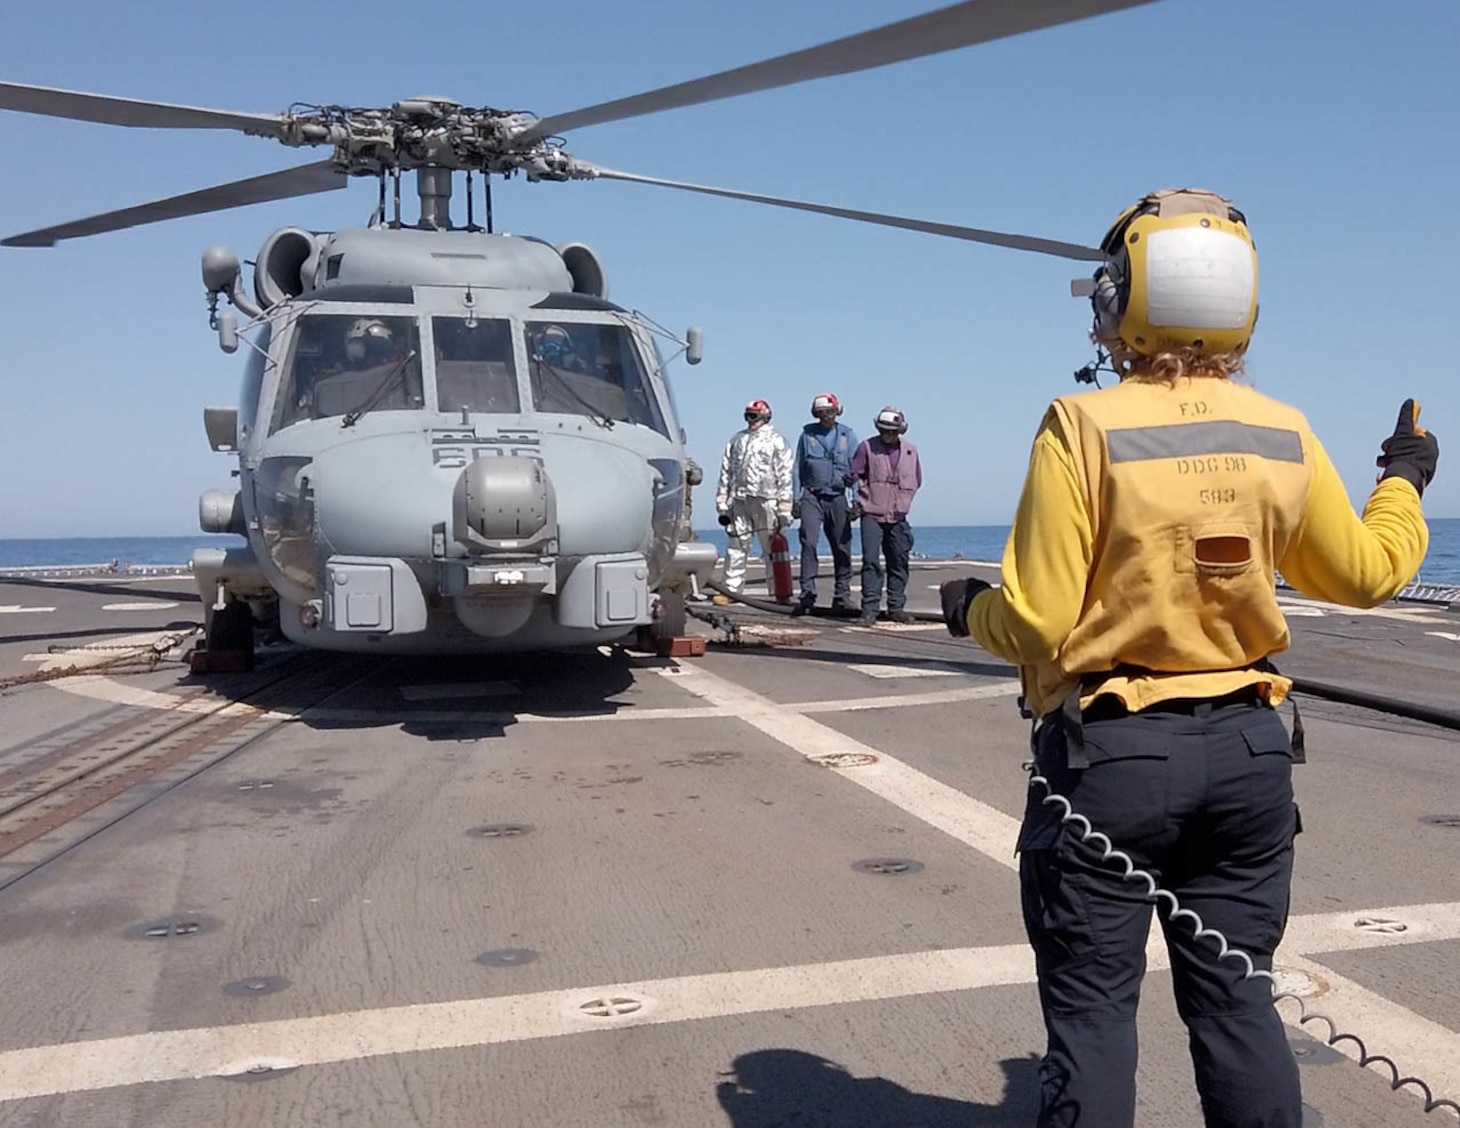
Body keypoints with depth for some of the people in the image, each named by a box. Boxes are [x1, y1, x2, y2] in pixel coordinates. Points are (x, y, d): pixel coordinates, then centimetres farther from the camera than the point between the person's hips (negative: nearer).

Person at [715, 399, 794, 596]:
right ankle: (731, 589, 7)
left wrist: (784, 510, -6)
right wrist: (722, 505, 11)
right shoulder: (736, 440, 18)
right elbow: (725, 473, 18)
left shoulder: (776, 441, 5)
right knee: (735, 548, 1)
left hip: (766, 501, -3)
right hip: (739, 500, 4)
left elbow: (784, 476, 1)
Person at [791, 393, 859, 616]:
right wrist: (796, 498, 3)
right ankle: (807, 593, -13)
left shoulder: (848, 435, 7)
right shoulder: (807, 434, 7)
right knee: (809, 543, -14)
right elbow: (798, 469, 10)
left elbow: (857, 469, 7)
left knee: (842, 547, 4)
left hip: (838, 498, 1)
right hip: (812, 496, -1)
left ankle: (842, 596, 14)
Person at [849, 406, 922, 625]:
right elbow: (855, 475, 2)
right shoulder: (867, 447, -2)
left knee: (899, 562, 7)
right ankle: (869, 610, -7)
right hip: (872, 515, -4)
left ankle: (896, 608, 16)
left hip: (898, 517, 4)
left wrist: (903, 500, 11)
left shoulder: (910, 451, 8)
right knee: (870, 560, -10)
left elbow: (916, 480, 18)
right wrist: (868, 496, -3)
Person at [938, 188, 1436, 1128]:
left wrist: (971, 608, 6)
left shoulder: (1085, 428, -15)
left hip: (1110, 751, -4)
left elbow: (1039, 626, -15)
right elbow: (1364, 572, 15)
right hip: (1249, 747, 5)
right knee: (1235, 996, 17)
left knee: (1092, 1005, 8)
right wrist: (1406, 480, 33)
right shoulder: (1285, 435, -1)